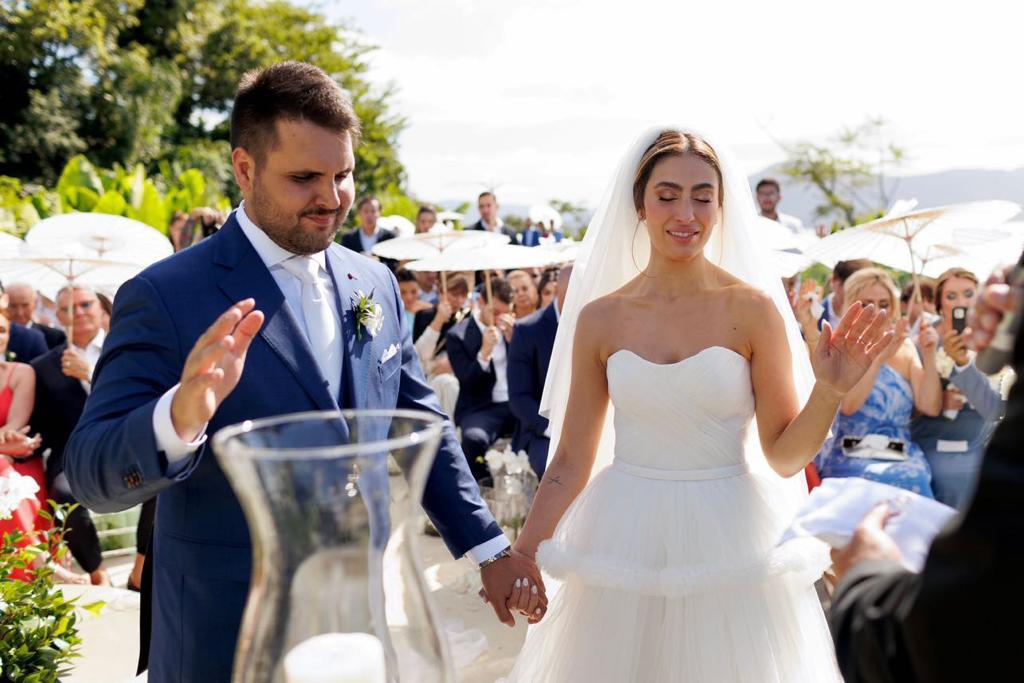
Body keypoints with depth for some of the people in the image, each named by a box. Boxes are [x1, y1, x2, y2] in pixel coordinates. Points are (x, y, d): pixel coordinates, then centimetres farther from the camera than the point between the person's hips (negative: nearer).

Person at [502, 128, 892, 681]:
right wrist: (523, 552, -1)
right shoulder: (599, 318, -1)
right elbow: (571, 460, 4)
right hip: (625, 540, 2)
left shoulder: (752, 309, -6)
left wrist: (830, 391, -20)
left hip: (729, 541, -1)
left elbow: (784, 456, -4)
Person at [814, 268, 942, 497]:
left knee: (913, 479, -28)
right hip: (850, 458, -3)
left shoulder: (906, 349, 12)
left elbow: (931, 408, 1)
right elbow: (847, 405, -16)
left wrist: (929, 356, -9)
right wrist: (879, 356, -24)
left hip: (903, 459, 3)